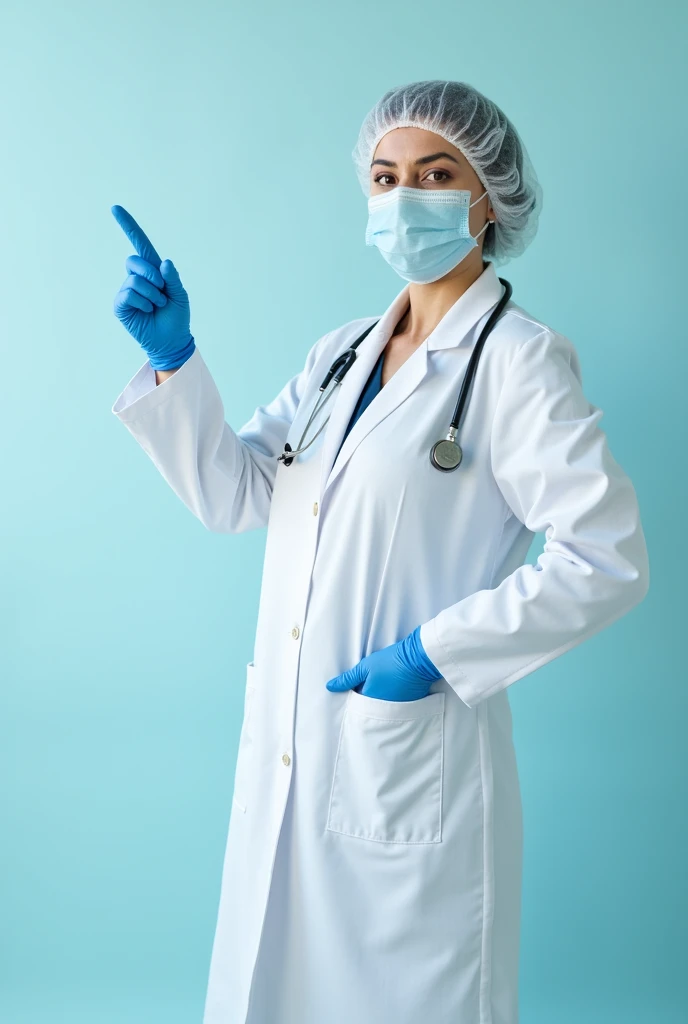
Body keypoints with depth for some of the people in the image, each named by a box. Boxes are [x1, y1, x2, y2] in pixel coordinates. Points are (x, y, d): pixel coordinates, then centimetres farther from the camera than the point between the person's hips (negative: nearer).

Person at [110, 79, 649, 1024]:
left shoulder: (517, 360, -9)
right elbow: (232, 494, 4)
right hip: (289, 760, 6)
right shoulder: (341, 353, 10)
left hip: (413, 768, -6)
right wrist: (172, 358, -9)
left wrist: (437, 652, -18)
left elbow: (609, 559, -15)